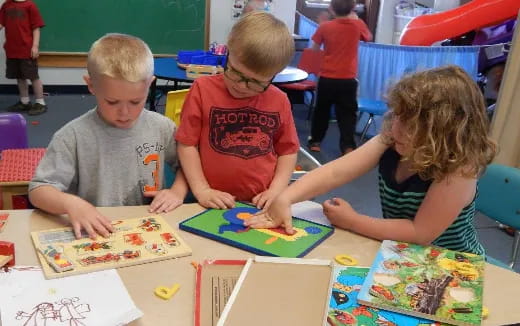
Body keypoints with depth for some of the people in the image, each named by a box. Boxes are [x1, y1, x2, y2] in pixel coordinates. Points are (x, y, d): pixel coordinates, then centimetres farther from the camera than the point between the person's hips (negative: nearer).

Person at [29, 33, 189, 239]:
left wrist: (178, 191, -4)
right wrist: (71, 203, -25)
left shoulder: (162, 127, 1)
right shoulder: (73, 136, -7)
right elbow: (38, 190, -6)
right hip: (96, 236, -1)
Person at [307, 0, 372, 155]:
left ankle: (315, 141, 26)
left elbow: (314, 48, 6)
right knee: (347, 113, 5)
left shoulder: (325, 26, -7)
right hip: (348, 79, 0)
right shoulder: (358, 25, -4)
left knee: (322, 110, 15)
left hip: (327, 78, 0)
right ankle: (348, 145, -2)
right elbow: (368, 37, 17)